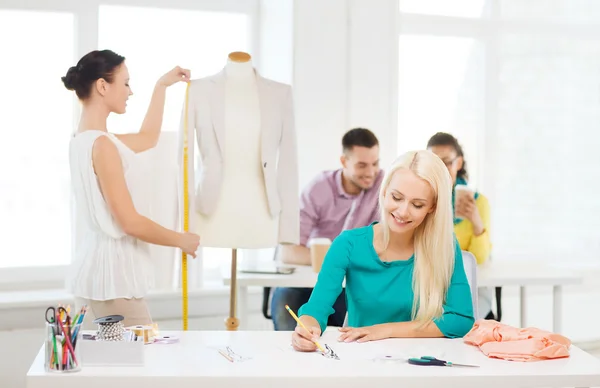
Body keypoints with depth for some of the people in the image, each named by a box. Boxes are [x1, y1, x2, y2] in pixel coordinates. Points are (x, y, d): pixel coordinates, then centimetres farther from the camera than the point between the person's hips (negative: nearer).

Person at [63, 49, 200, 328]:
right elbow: (130, 222, -18)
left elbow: (147, 138, 29)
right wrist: (182, 240, -5)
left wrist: (161, 86, 32)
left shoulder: (85, 140, 12)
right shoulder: (101, 144, -18)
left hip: (100, 271, 10)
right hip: (112, 273, -10)